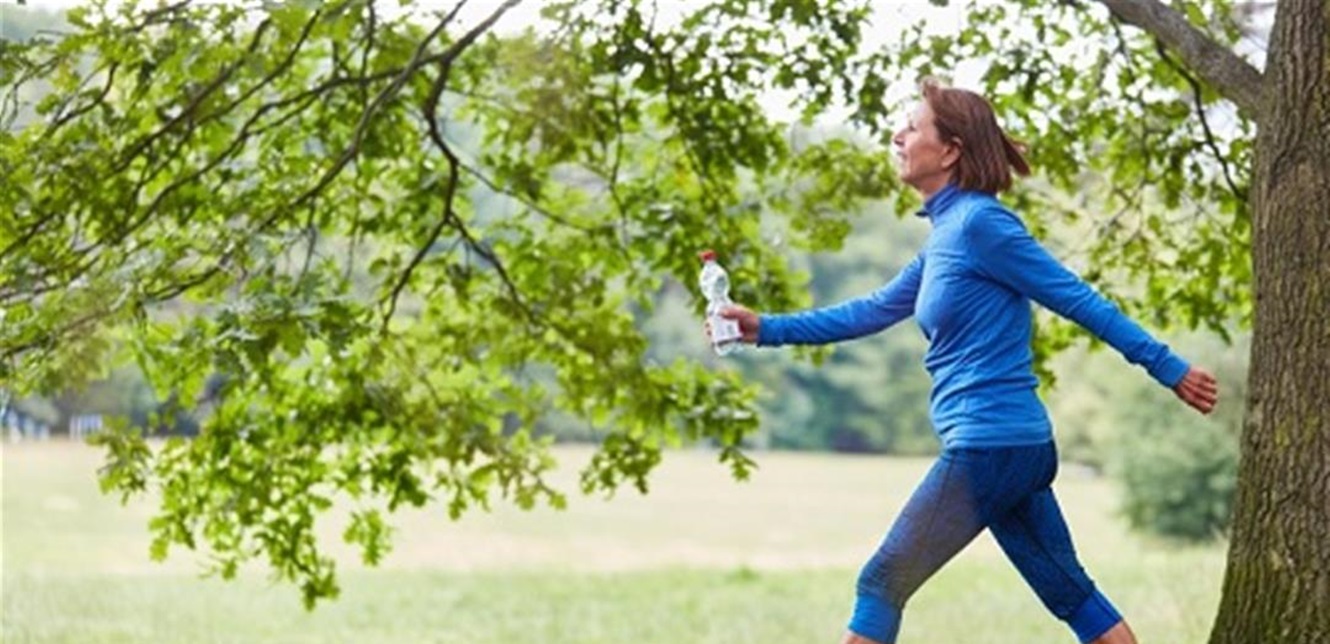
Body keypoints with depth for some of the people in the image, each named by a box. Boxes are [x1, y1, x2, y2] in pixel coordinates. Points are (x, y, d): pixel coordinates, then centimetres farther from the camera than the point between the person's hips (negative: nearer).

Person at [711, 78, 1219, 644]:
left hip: (987, 445, -10)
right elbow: (876, 310, 23)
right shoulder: (946, 233, 15)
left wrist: (1169, 369, -10)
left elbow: (1078, 300, -12)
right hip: (1015, 446, 10)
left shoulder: (979, 223, -13)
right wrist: (767, 329, 20)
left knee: (881, 585, 0)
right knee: (1071, 593, 12)